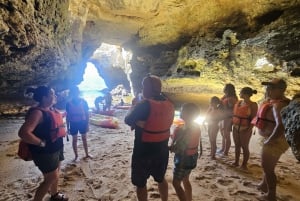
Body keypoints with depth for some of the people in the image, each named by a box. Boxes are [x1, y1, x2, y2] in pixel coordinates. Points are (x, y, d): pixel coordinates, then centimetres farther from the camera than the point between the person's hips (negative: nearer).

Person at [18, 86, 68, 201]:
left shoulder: (51, 110, 4)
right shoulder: (37, 112, -24)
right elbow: (23, 133, -34)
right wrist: (42, 143, -26)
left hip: (56, 148, 9)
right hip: (45, 151, -9)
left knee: (55, 174, 23)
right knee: (51, 178, 1)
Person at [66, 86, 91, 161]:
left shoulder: (83, 101, -6)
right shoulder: (69, 103, -5)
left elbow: (87, 113, -1)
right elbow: (67, 116, 1)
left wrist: (87, 124, -4)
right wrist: (68, 127, 1)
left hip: (82, 122, 0)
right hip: (73, 123, 0)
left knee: (84, 138, 12)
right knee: (74, 140, 9)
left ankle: (87, 154, 26)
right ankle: (76, 156, 23)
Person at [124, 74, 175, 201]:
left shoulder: (144, 105, -23)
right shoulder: (169, 105, -2)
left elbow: (127, 120, -11)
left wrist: (134, 106, 5)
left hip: (143, 153, -6)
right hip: (162, 151, 7)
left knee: (140, 183, 14)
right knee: (160, 179, 27)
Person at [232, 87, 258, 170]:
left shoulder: (253, 105, -11)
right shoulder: (238, 102, 7)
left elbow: (253, 119, -14)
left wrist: (249, 130, -20)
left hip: (245, 129, -6)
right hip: (235, 128, 6)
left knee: (245, 147, 6)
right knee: (237, 146, 14)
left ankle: (244, 164, 19)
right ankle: (236, 162, 26)